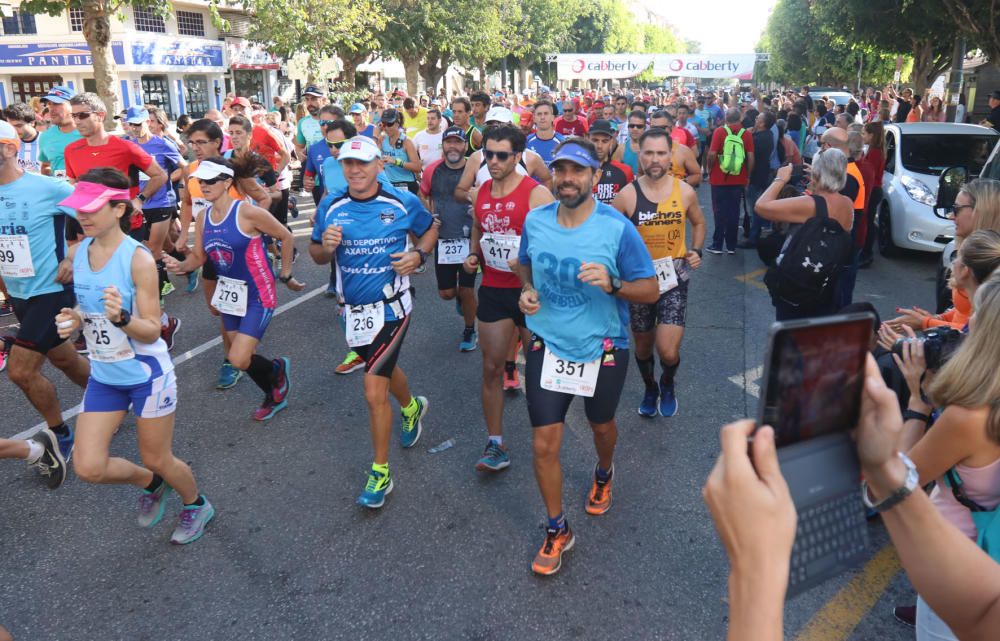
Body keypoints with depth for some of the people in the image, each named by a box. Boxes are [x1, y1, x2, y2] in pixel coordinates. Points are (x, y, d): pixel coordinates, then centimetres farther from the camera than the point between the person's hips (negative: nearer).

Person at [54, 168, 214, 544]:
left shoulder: (138, 259, -21)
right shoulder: (77, 253, -2)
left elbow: (152, 331, -18)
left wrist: (121, 318, -38)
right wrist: (73, 321, -7)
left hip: (147, 375, -5)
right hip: (103, 375, 6)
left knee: (156, 460, 9)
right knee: (88, 468, 1)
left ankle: (196, 505, 40)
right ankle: (150, 483, 32)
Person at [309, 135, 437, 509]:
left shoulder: (403, 203, -9)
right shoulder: (330, 207, -2)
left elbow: (429, 230, 9)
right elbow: (317, 255, 7)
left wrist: (418, 254, -12)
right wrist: (325, 246, -16)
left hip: (391, 306, -4)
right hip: (354, 308, 5)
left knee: (374, 391, -10)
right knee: (384, 370, 26)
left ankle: (380, 474, 7)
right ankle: (411, 408, 60)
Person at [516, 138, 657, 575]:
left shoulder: (618, 229, -17)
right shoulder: (535, 221, -6)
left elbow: (650, 290, -11)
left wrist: (612, 284, -30)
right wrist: (527, 290, -8)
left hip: (603, 348, -1)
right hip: (547, 345, 2)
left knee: (601, 425, 23)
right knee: (544, 444, 1)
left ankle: (603, 474, 60)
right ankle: (557, 531, 23)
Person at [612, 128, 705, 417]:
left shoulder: (685, 192, -5)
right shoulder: (627, 195, -10)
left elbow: (698, 223, 14)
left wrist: (697, 250, -1)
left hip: (674, 276, 0)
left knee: (668, 352, -11)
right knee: (643, 345, 17)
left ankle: (668, 384, 25)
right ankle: (650, 388, 47)